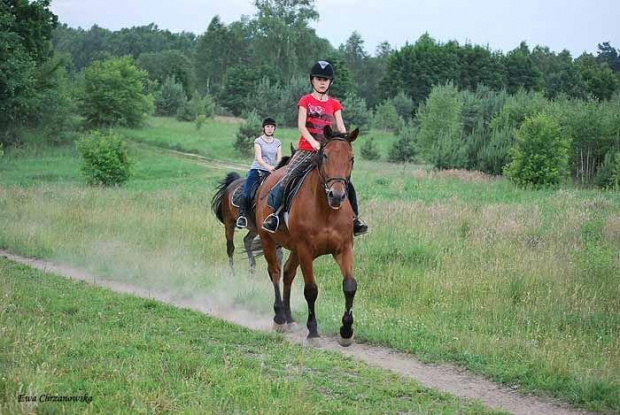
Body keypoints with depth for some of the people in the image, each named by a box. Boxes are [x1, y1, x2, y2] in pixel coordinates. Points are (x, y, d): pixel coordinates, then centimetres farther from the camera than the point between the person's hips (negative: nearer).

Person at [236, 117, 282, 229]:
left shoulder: (277, 143, 13)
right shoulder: (258, 141, 2)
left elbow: (279, 159, 4)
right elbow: (259, 158, -12)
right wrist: (268, 166, -31)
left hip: (271, 172, 4)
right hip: (257, 170, -4)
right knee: (246, 192, -23)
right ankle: (242, 216, -24)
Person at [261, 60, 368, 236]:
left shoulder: (334, 104, 11)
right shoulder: (306, 101, 3)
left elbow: (341, 128, 3)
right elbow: (301, 125, -9)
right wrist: (313, 142, -27)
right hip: (306, 150, -2)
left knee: (347, 184, -5)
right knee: (286, 180, -18)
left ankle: (354, 219, 7)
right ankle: (274, 213, -7)